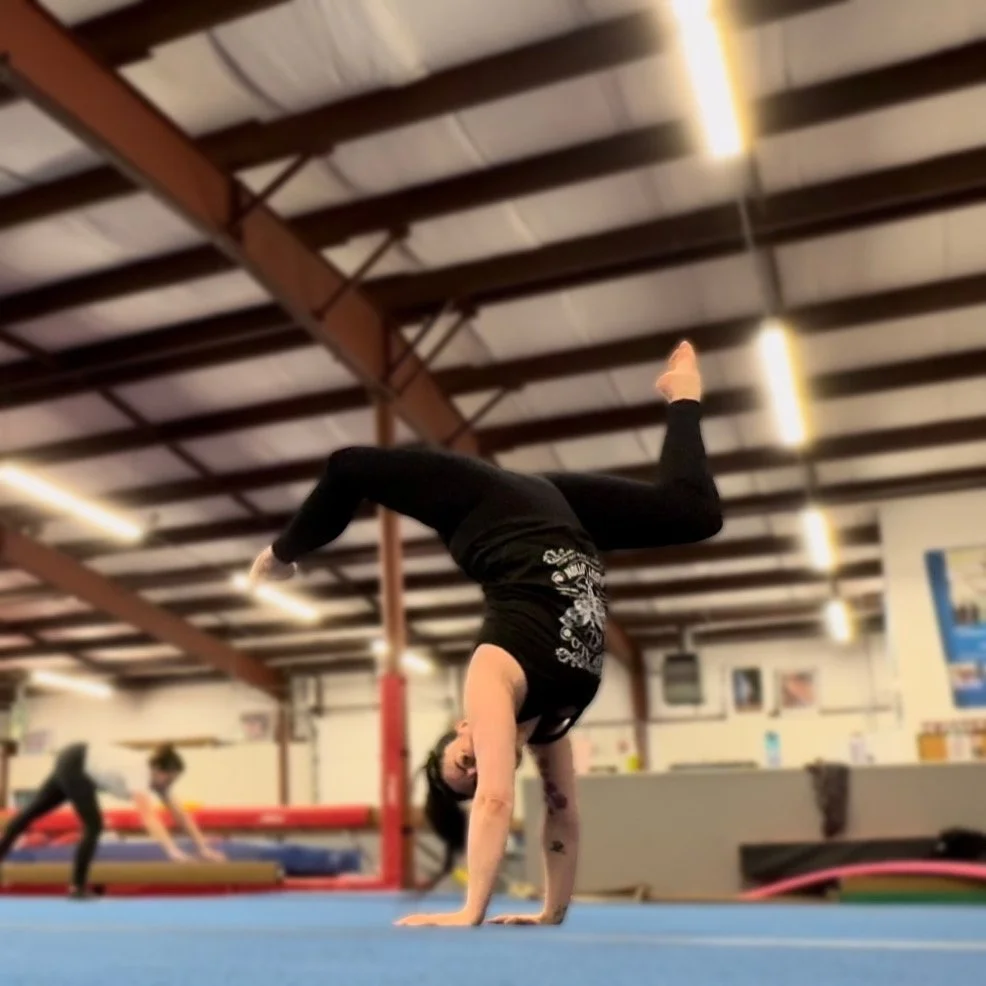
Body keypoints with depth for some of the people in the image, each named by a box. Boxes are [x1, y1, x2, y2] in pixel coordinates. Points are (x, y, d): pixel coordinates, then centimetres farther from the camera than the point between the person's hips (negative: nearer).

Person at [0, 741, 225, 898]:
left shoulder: (157, 775, -11)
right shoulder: (139, 773, -34)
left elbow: (179, 812, -9)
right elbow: (148, 816, -47)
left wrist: (203, 847, -14)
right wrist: (172, 850, -55)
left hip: (82, 767, 9)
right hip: (73, 764, -9)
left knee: (34, 810, 20)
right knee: (94, 825, -10)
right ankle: (78, 886, 3)